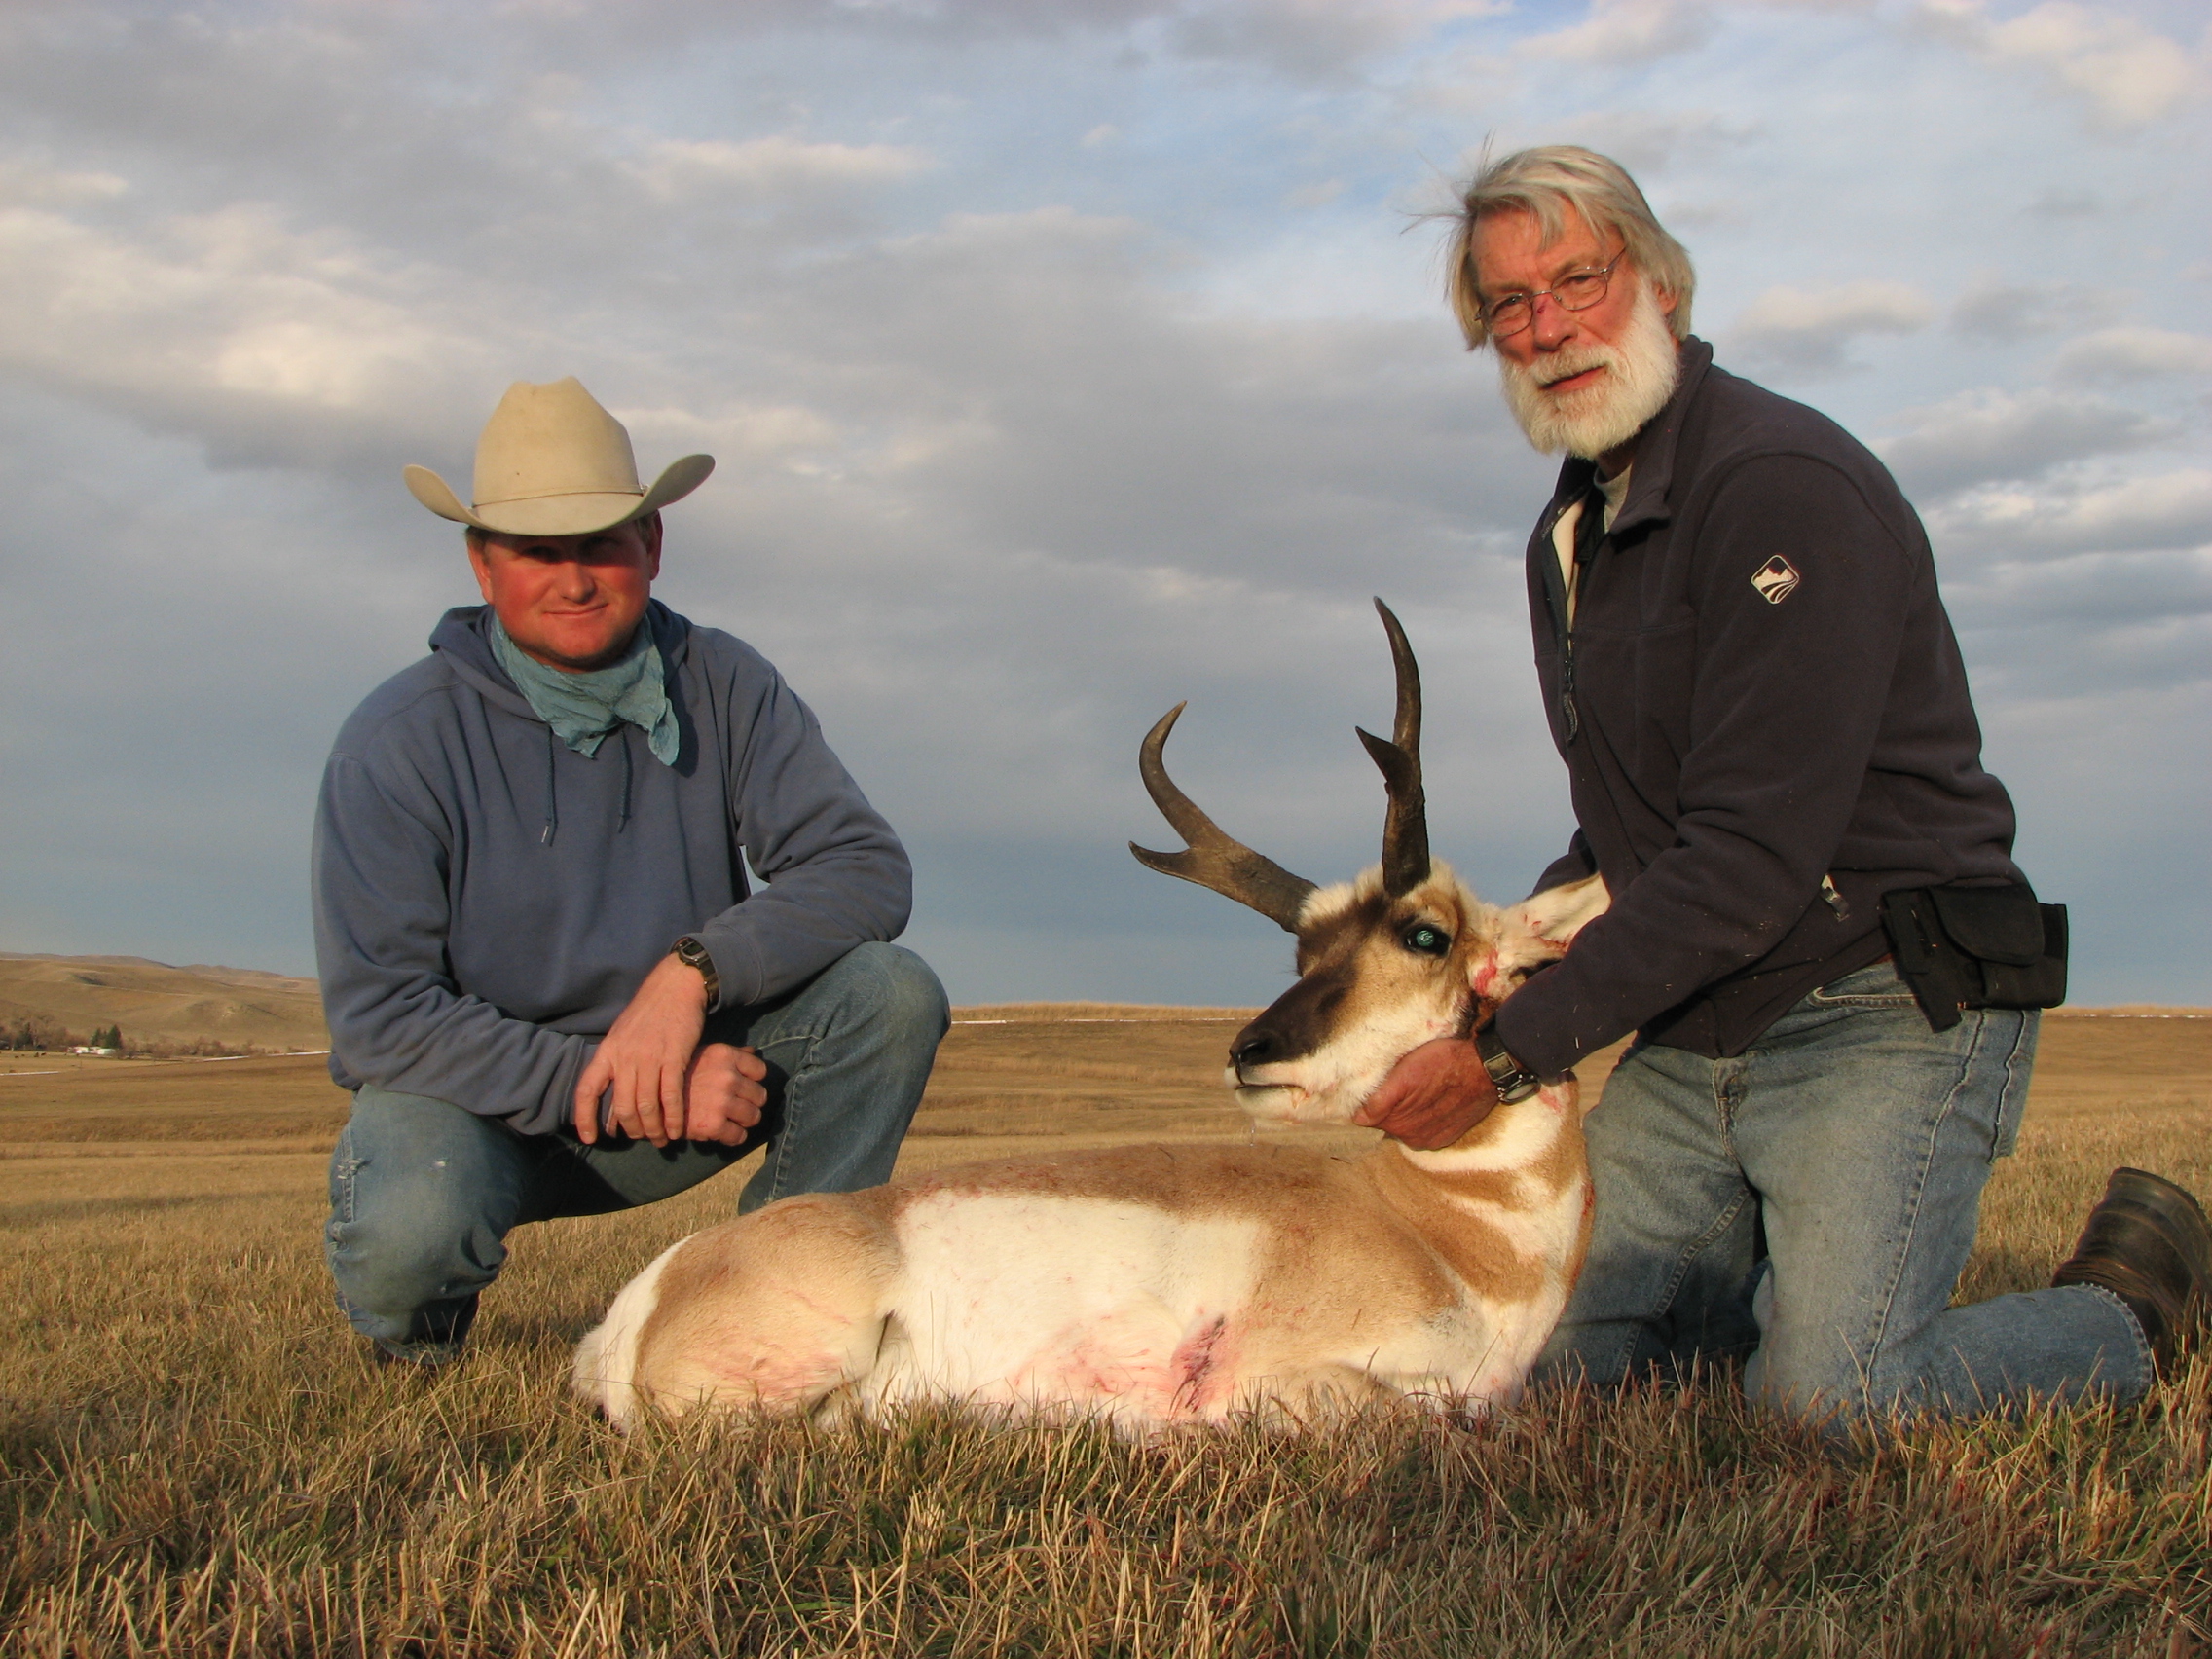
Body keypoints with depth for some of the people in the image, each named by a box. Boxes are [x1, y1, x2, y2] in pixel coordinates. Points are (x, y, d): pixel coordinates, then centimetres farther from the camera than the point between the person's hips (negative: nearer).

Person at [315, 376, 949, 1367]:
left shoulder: (723, 687, -7)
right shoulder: (397, 743, -16)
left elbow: (868, 869, -15)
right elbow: (377, 1017, -21)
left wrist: (694, 970, -32)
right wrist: (620, 1090, -28)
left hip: (690, 1069, 3)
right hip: (482, 1098, -3)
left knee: (890, 993, -20)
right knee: (411, 1230, -36)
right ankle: (419, 1324, 3)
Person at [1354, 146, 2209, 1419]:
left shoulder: (1784, 483, -17)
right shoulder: (1570, 539, 12)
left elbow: (1752, 858, -24)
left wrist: (1507, 1056, -22)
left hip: (1886, 1012, -8)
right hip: (1692, 1037, 8)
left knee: (1826, 1404, -19)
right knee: (1556, 1360, 1)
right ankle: (1786, 1267, 26)